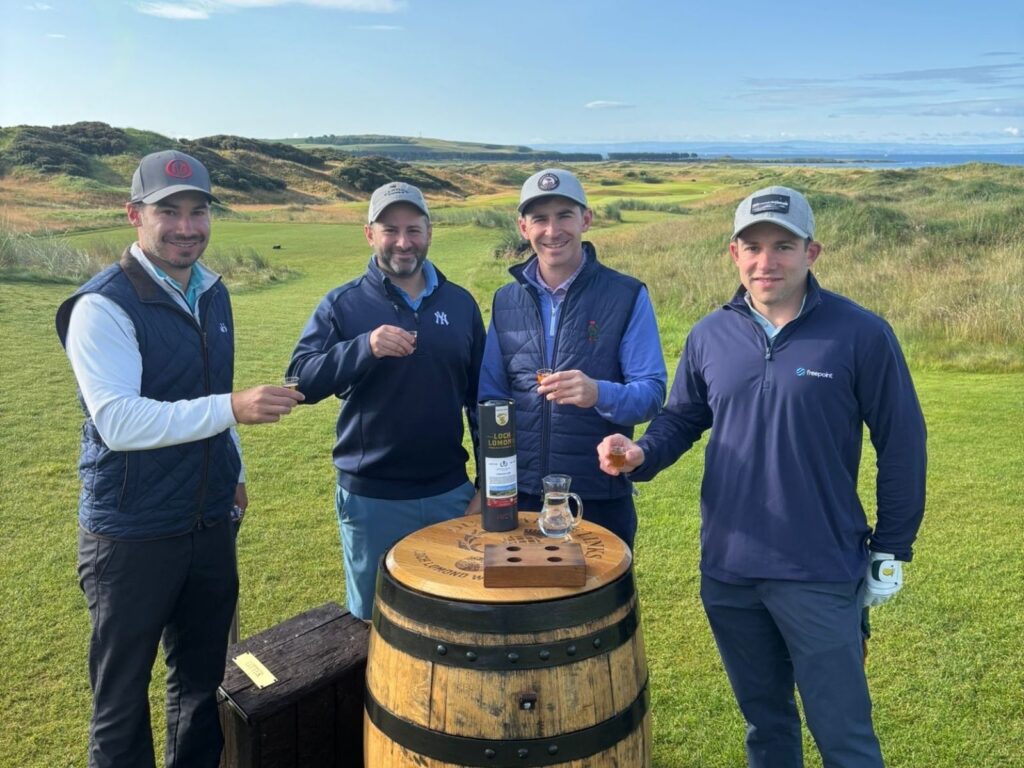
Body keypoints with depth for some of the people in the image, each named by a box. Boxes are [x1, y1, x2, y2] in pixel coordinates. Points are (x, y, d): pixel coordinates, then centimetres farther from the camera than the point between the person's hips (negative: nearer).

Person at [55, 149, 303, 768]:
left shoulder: (213, 293, 7)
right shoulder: (103, 306, -15)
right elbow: (118, 421, -26)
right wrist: (231, 409, -33)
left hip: (211, 524, 6)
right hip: (131, 536, -6)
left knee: (203, 677, 19)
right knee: (123, 697, 11)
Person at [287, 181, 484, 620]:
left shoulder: (460, 303, 5)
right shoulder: (343, 304, -3)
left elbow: (480, 397, 8)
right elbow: (301, 380, -13)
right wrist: (365, 347, -28)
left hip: (450, 494, 2)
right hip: (370, 499, -2)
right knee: (374, 618, 15)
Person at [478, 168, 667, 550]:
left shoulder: (627, 296, -4)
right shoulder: (505, 300, 7)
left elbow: (652, 393, -9)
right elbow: (490, 395, 10)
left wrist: (599, 393, -30)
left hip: (600, 499, -3)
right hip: (520, 494, 3)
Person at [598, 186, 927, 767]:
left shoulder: (861, 335, -10)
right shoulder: (710, 335, 0)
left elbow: (902, 445, -4)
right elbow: (681, 419, 11)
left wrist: (891, 550, -1)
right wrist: (640, 454, -10)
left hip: (821, 575, -3)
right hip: (726, 570, 4)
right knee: (764, 720, 23)